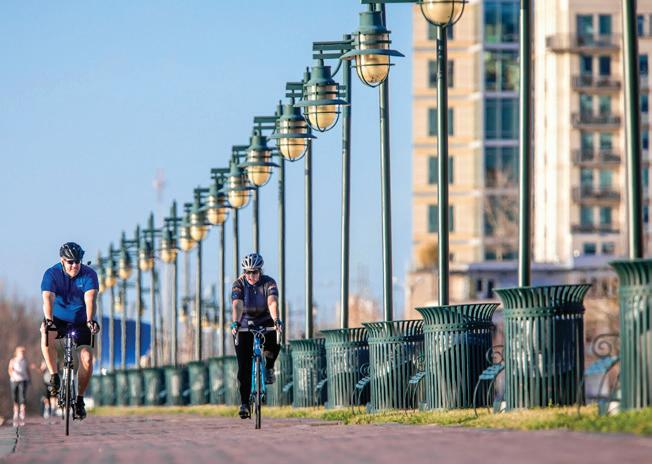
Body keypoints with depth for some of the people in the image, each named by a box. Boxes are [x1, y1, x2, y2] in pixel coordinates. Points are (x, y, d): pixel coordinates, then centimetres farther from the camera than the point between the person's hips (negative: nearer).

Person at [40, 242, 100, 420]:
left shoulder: (89, 274, -16)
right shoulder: (52, 274, -17)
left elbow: (90, 298, -31)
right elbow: (48, 298, -31)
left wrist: (90, 320, -47)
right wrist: (48, 320, -49)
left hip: (81, 321, 1)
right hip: (58, 319, -1)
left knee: (86, 358, -15)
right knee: (46, 334, -34)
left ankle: (79, 398, 4)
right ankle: (54, 376, -18)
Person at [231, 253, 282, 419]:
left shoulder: (268, 282, -15)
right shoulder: (239, 284, -15)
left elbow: (272, 302, -31)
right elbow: (237, 305, -30)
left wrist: (276, 320, -50)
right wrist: (235, 323, -49)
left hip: (265, 321, 0)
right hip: (245, 325, 0)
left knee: (275, 341, -34)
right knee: (244, 367, -10)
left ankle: (269, 368, -5)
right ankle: (244, 403, -4)